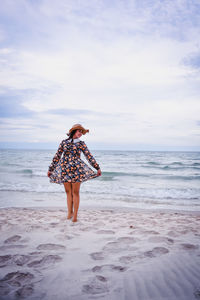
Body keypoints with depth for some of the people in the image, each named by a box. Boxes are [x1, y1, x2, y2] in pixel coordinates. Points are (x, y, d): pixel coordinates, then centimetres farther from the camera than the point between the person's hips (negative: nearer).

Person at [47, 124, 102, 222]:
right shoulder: (64, 142, 8)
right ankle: (70, 212, 20)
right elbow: (57, 156, 11)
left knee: (75, 192, -1)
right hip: (65, 169, 2)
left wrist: (97, 168, -1)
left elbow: (89, 156, 3)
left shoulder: (81, 143, 5)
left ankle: (75, 214, 7)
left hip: (76, 169, -1)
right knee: (68, 192, 7)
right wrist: (50, 169, 12)